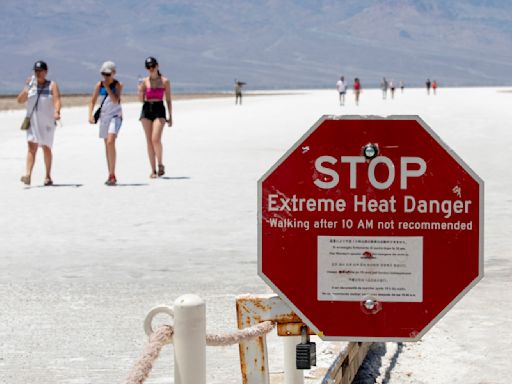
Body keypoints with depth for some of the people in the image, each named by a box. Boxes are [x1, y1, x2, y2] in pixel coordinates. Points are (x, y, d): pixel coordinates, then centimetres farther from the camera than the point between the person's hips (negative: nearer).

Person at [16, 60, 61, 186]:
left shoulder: (52, 85, 1)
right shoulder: (30, 84, 9)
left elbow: (57, 100, -12)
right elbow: (20, 100, 6)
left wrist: (56, 112, -32)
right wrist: (26, 88, -8)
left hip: (47, 122, -1)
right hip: (32, 121, 1)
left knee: (46, 148, 7)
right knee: (32, 147, -12)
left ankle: (48, 176, 18)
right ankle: (28, 174, -23)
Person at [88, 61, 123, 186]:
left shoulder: (118, 85, -7)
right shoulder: (99, 85, 3)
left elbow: (115, 100, -21)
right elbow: (92, 101, 4)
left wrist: (107, 87, -19)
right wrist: (90, 114, -10)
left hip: (115, 116, -5)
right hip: (104, 116, 5)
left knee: (111, 142, -22)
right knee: (107, 145, 10)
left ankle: (112, 175, -21)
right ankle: (111, 176, 19)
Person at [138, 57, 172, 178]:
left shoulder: (165, 81, 2)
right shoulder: (144, 81, 7)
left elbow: (168, 100, 6)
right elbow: (141, 99, 9)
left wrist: (170, 117, 4)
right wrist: (140, 90, -11)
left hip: (159, 110, -3)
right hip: (146, 110, 3)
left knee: (156, 139, -18)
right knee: (149, 141, 2)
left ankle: (160, 165, 4)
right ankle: (153, 170, 8)